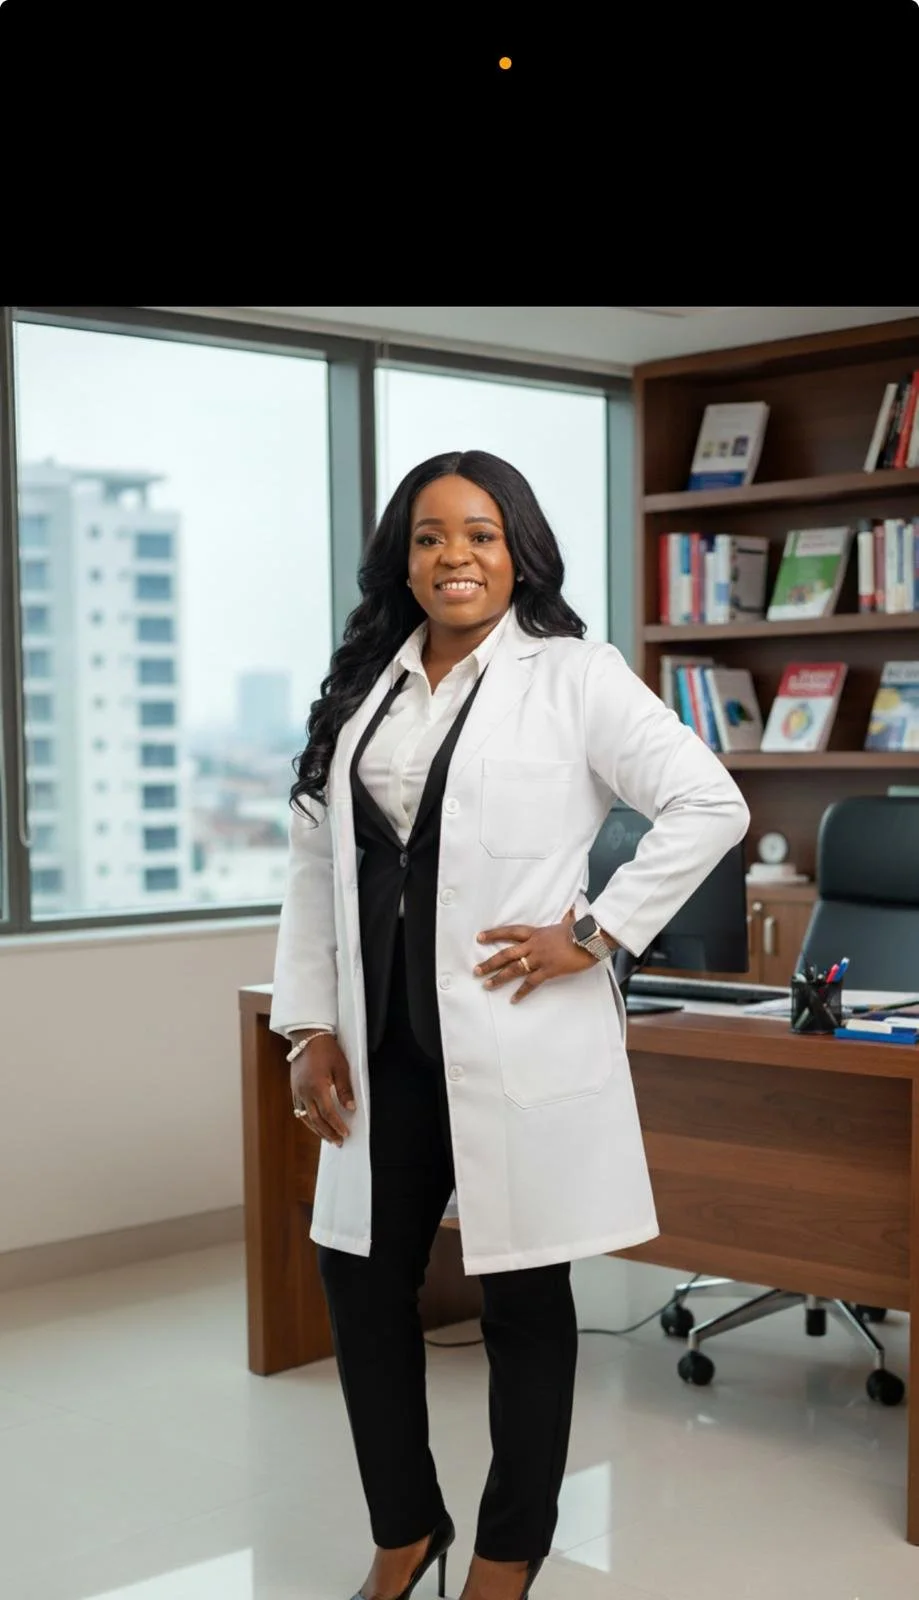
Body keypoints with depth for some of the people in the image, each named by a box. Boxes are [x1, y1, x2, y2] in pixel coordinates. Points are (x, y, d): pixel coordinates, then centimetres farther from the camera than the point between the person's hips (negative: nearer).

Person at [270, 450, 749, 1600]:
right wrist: (310, 1027, 4)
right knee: (360, 1278, 12)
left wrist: (595, 933, -12)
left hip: (515, 1038, -5)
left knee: (523, 1294, 7)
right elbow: (315, 864, 10)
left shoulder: (573, 676, -4)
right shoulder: (363, 686, 11)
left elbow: (711, 805, -9)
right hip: (386, 1043, 5)